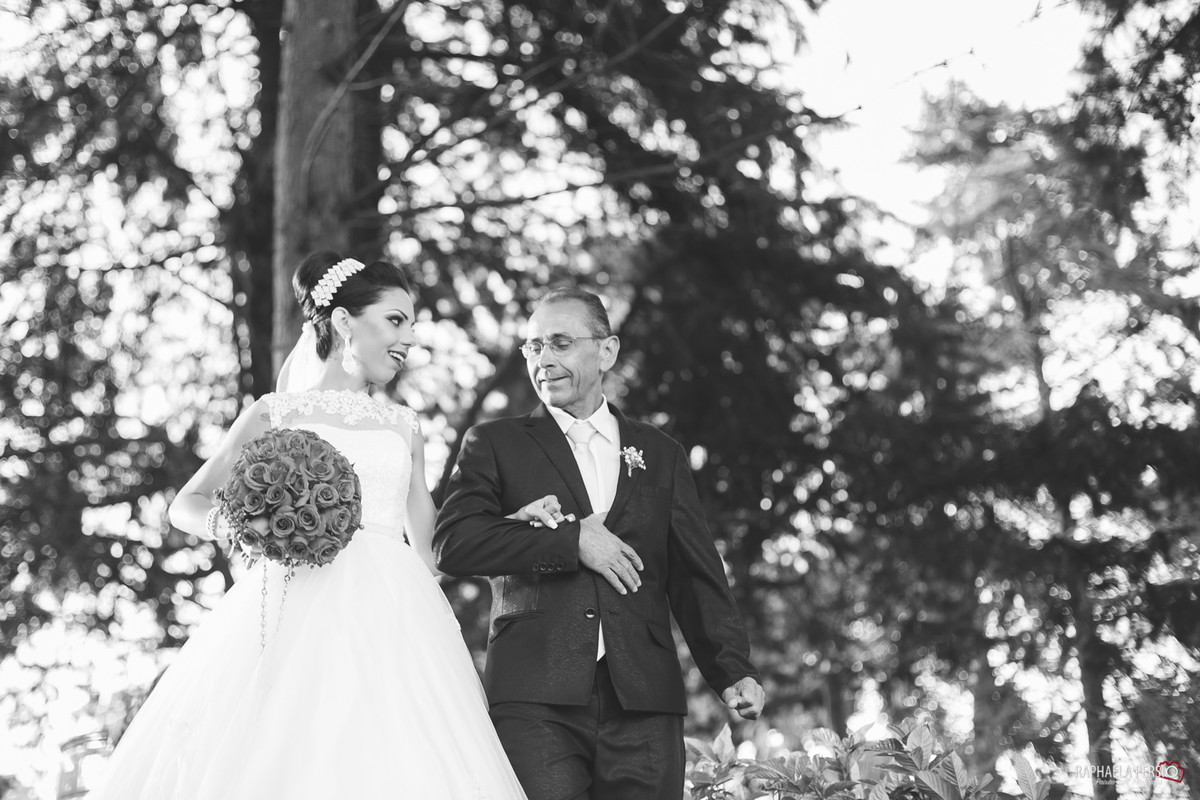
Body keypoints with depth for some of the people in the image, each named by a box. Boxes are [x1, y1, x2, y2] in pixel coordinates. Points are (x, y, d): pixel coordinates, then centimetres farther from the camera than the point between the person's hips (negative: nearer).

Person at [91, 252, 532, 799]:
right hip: (296, 618, -3)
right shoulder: (275, 413, 10)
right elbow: (186, 504, 13)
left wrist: (439, 643, 10)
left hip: (389, 621, 3)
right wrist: (230, 523, -10)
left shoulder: (404, 427, 20)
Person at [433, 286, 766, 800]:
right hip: (535, 700, -2)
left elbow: (696, 577, 13)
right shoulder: (496, 444, 11)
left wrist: (733, 672, -1)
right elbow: (452, 543, -4)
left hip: (644, 700, 2)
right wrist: (571, 540, -9)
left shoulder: (660, 454, 18)